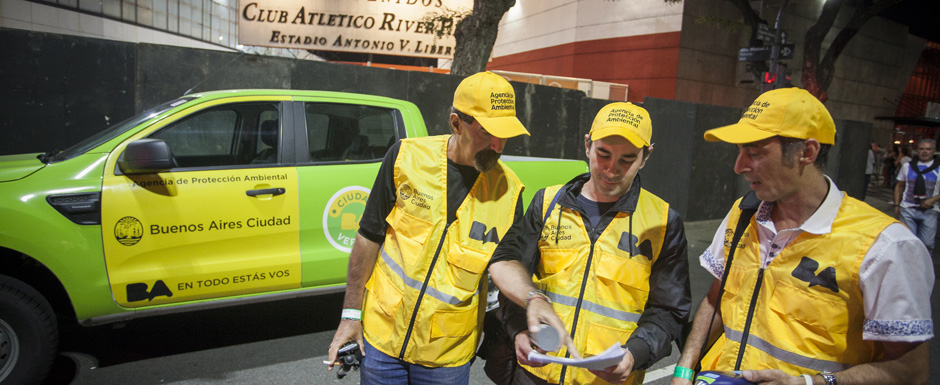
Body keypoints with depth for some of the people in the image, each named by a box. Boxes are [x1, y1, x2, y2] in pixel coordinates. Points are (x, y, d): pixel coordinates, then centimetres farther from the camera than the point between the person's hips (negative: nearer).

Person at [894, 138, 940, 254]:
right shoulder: (907, 166, 8)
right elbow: (899, 186, 14)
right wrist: (896, 205, 8)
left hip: (929, 211, -1)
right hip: (908, 210, 1)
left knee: (927, 243, 0)